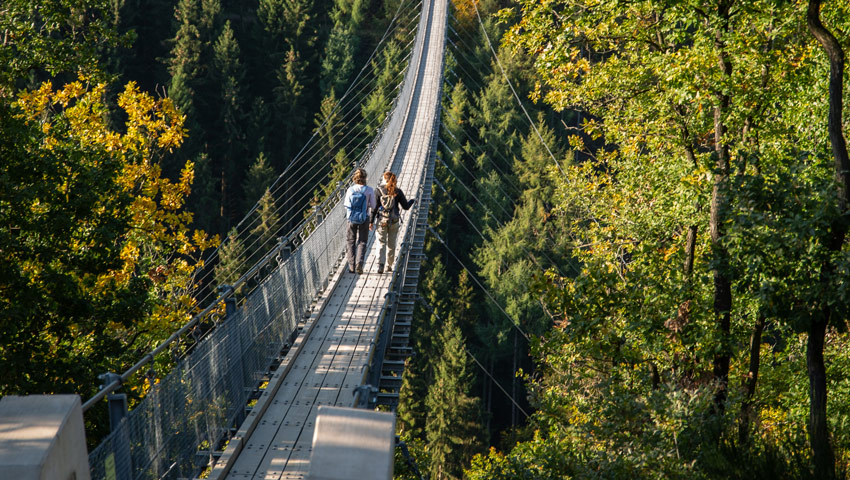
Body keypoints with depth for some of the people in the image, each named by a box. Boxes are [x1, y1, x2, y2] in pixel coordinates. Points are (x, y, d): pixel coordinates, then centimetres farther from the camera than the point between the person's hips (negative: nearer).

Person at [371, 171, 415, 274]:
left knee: (381, 244, 1)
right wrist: (413, 200, 21)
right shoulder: (398, 192, -3)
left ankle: (380, 265, -16)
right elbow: (406, 206, 1)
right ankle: (389, 265, 24)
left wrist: (371, 221, 0)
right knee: (391, 244, 15)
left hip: (381, 221, -1)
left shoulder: (379, 190, -5)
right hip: (394, 222, 1)